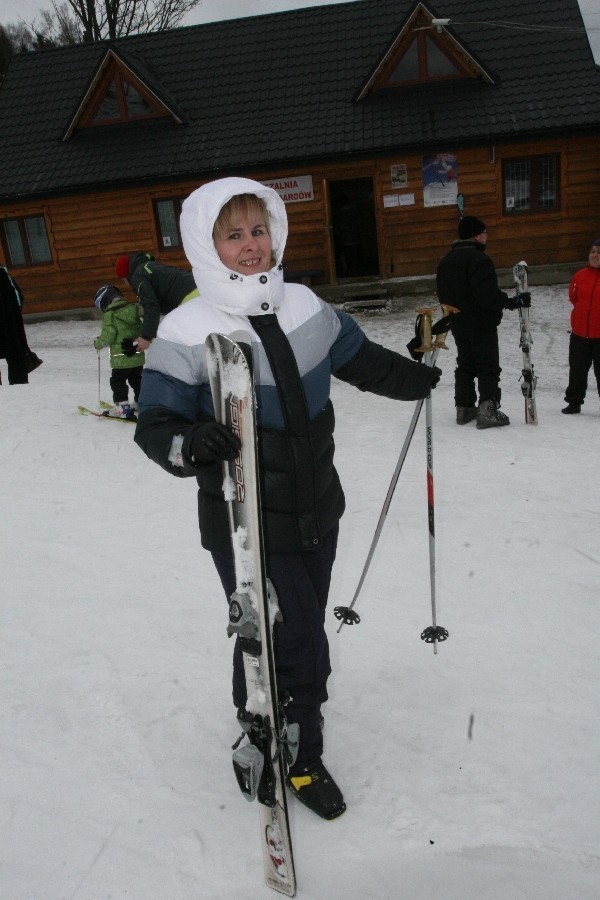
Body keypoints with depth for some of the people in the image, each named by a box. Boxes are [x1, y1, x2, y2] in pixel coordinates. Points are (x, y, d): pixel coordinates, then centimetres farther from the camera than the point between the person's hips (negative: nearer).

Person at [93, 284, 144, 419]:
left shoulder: (109, 315, -14)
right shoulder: (133, 308, 6)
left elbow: (108, 337, -15)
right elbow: (141, 330, 12)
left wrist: (98, 343, 4)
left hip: (121, 358, -7)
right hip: (138, 356, 7)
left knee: (118, 381, 3)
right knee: (137, 380, 20)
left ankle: (122, 407, -2)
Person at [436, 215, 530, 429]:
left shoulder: (446, 261, 10)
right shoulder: (478, 259, -18)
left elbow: (442, 294, 17)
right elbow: (489, 294, -26)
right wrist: (514, 302, -17)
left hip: (459, 325, 8)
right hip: (482, 325, -8)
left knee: (465, 366, 15)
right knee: (488, 367, -3)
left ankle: (464, 408, 16)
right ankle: (488, 409, -8)